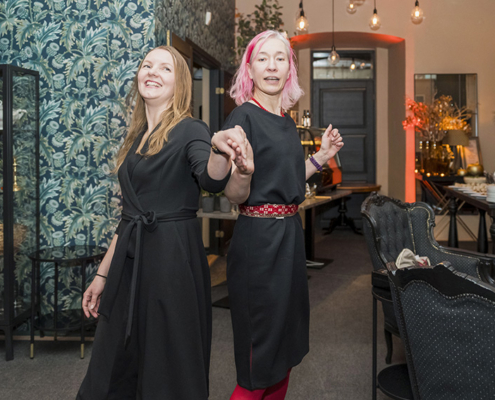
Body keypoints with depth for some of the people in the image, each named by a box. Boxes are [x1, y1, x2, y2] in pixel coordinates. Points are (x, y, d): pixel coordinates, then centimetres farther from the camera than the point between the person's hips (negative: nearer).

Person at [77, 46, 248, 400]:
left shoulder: (190, 131, -5)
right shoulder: (137, 138, 14)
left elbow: (212, 180, -26)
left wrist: (220, 151, -49)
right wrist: (103, 274, 17)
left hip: (174, 258, -6)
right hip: (129, 262, 7)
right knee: (112, 371, 14)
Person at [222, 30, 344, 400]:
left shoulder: (287, 121, 11)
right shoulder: (243, 117, -13)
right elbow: (235, 196, -15)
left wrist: (322, 156, 16)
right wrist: (244, 171, -35)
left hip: (290, 234, 9)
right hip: (259, 237, -8)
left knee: (286, 339, 21)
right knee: (261, 356, 3)